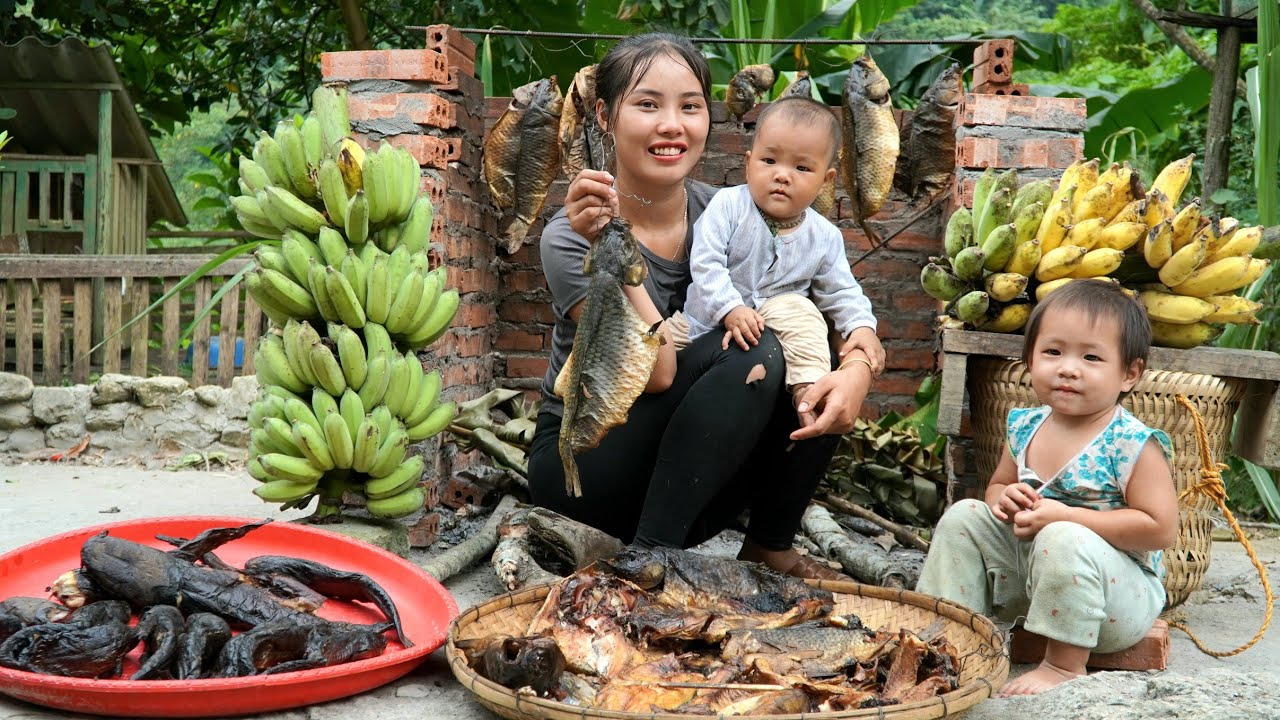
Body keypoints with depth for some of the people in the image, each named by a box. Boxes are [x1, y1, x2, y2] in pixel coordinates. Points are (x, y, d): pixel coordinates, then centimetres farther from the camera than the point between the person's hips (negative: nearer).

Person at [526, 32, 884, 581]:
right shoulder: (571, 236, -18)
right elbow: (656, 371, -28)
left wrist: (859, 367, -25)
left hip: (694, 474, 5)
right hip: (580, 461, -5)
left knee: (822, 387, -19)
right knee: (751, 352, -26)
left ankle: (769, 547, 0)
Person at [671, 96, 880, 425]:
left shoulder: (824, 237, -2)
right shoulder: (728, 206, -12)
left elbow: (840, 293, 6)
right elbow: (706, 263, -20)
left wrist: (862, 325, -13)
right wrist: (730, 310, -32)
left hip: (776, 320, 0)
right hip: (707, 320, 0)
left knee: (799, 311, -27)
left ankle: (807, 389, -28)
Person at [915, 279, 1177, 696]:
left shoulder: (1132, 444, -19)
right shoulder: (1025, 427, -1)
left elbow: (1160, 528, -24)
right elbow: (998, 484, 16)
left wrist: (1066, 517, -26)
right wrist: (1003, 498, -11)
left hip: (1120, 590, -6)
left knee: (1063, 541, -36)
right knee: (964, 516, -2)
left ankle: (1064, 664, -20)